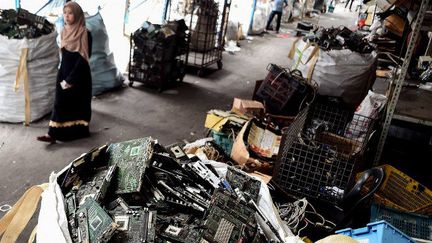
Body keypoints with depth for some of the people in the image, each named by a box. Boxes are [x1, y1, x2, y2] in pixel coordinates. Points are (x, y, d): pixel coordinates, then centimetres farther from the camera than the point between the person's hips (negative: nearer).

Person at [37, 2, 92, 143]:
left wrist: (70, 80, -16)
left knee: (78, 103, 5)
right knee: (60, 103, 4)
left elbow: (83, 59, -16)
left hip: (79, 76, -6)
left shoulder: (85, 34, -12)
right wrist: (63, 78, 7)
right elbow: (64, 56, 14)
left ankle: (79, 131, 20)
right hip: (64, 73, 6)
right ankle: (53, 134, 7)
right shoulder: (65, 32, 8)